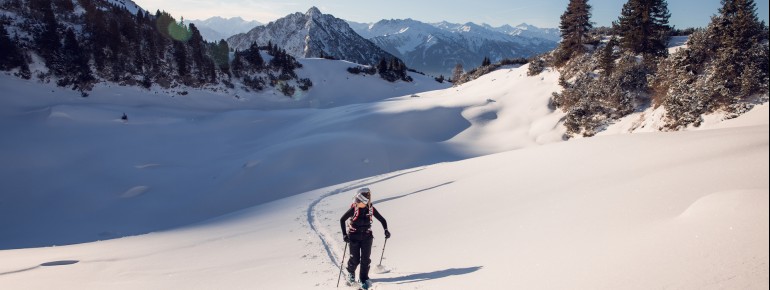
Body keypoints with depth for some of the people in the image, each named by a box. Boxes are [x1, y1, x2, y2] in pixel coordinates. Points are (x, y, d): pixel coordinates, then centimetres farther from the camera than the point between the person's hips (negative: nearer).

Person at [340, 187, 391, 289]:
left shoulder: (371, 209, -9)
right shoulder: (354, 209, -16)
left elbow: (382, 219, 3)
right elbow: (342, 220, -7)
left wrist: (386, 230, -10)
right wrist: (344, 234, -14)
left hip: (367, 237, 2)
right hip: (354, 237, -2)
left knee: (365, 259, -1)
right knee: (355, 259, 4)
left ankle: (364, 279, 13)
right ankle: (351, 273, 33)